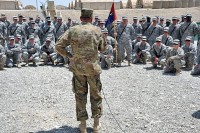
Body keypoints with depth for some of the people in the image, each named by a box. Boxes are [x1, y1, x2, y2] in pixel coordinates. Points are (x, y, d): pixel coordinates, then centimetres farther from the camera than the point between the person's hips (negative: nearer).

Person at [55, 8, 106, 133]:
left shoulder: (73, 30, -4)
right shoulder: (97, 30, -4)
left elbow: (59, 46, -7)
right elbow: (103, 48, 7)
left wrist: (68, 55, 6)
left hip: (77, 67, 1)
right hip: (92, 67, 0)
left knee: (80, 95, 12)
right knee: (96, 95, 15)